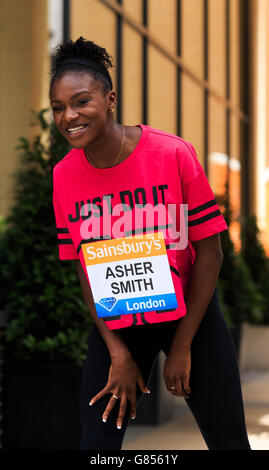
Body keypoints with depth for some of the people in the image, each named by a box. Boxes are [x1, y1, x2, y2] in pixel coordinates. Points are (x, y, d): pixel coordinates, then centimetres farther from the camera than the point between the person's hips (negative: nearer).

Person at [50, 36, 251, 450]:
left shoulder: (175, 154, -18)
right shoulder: (64, 176, -7)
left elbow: (209, 250, -12)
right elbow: (84, 268, -1)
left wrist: (182, 346, -10)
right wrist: (118, 353, -8)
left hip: (189, 312, -2)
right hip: (116, 323, 2)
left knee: (228, 440, 4)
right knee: (97, 440, 1)